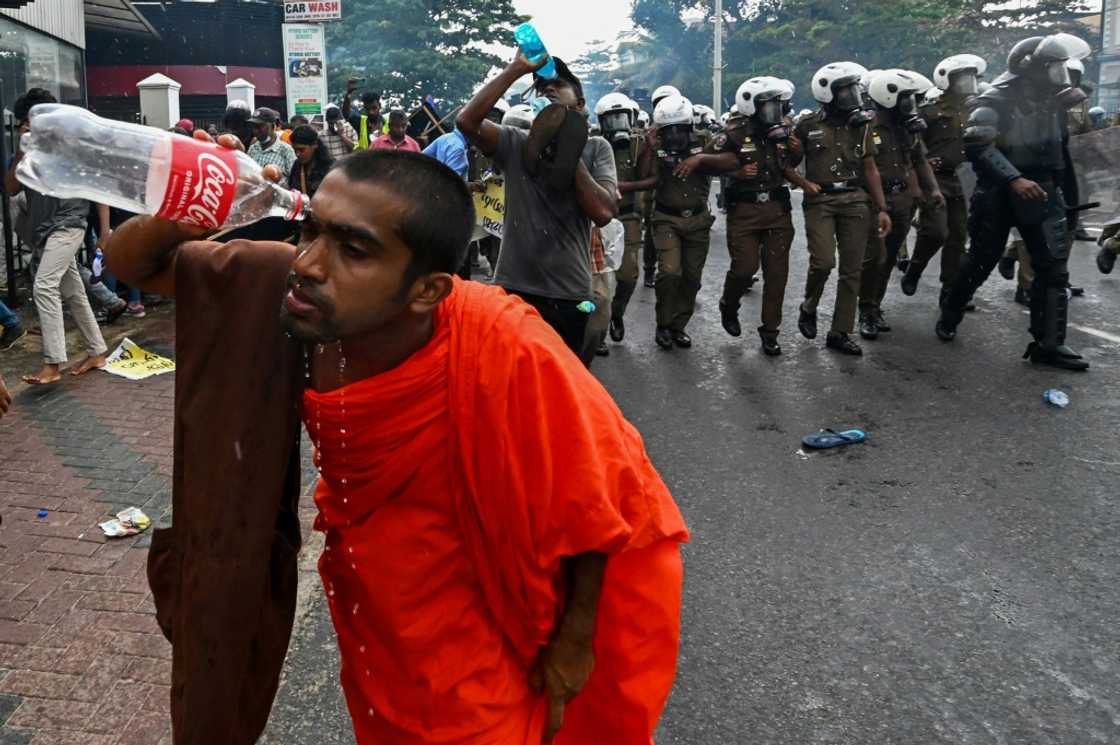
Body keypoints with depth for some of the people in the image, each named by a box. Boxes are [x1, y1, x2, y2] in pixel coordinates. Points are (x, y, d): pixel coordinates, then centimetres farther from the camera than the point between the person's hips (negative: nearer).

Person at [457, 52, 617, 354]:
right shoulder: (514, 143, 2)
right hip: (513, 287, 0)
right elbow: (466, 120, -16)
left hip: (569, 293, 0)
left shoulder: (596, 148, 2)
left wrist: (570, 154, -11)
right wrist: (516, 68, -15)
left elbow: (603, 212, -13)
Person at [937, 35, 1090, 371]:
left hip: (1041, 192, 6)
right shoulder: (997, 100, -13)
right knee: (980, 262, 7)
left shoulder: (1052, 101, 9)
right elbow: (977, 145, -26)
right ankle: (949, 316, 30)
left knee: (1054, 268, -2)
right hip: (1000, 194, -6)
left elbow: (1060, 150, 18)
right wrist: (1014, 179, -32)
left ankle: (1048, 344, 2)